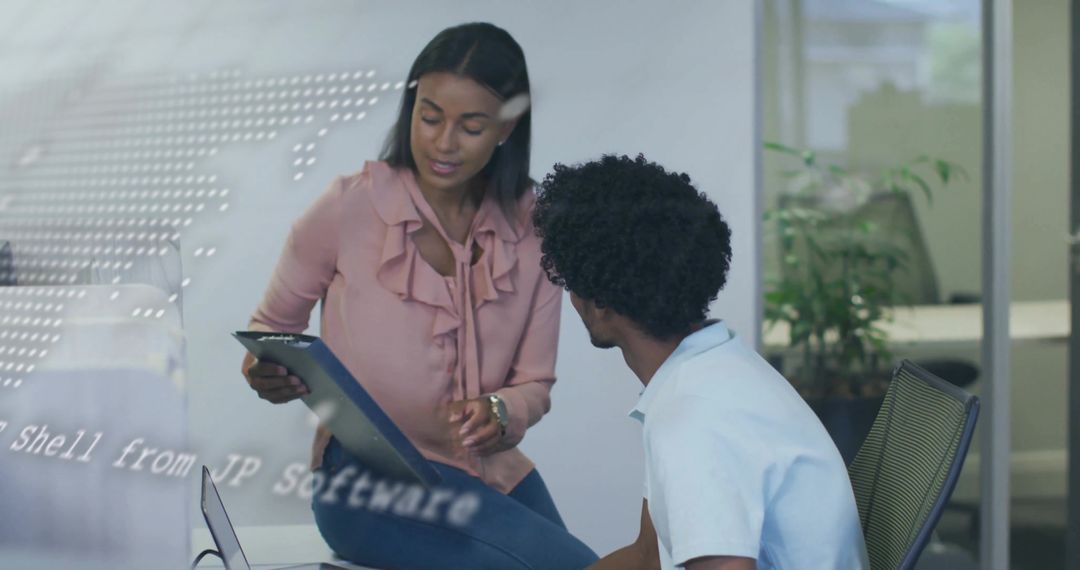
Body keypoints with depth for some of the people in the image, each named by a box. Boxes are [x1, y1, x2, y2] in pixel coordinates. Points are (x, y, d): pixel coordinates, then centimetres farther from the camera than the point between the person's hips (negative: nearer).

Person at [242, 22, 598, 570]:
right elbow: (271, 322, 7)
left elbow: (535, 384, 7)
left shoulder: (534, 230, 2)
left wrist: (500, 415, -15)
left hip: (494, 472, 5)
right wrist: (265, 368, -16)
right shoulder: (349, 207, -8)